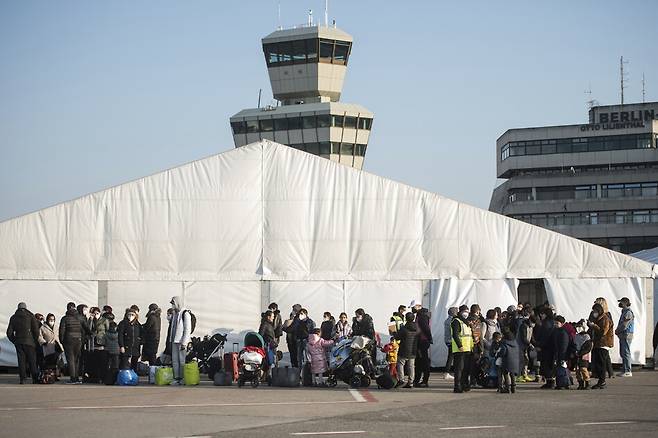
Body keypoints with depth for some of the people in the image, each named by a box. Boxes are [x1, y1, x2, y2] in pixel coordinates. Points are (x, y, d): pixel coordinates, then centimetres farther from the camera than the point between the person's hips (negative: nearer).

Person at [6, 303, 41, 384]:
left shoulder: (13, 317, 9)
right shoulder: (31, 316, 1)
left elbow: (9, 332, 9)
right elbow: (36, 330, -6)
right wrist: (36, 341, 6)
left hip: (18, 342, 2)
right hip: (29, 342, -2)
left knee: (21, 360, 5)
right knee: (32, 360, 2)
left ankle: (22, 378, -1)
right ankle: (35, 378, 1)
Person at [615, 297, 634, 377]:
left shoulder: (628, 313, -14)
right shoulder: (624, 312, 18)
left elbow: (624, 325, -19)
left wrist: (617, 331, -5)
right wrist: (617, 331, 4)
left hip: (627, 335, -10)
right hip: (623, 336, 10)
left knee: (626, 353, -9)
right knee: (623, 353, 12)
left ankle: (628, 371, -8)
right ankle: (624, 370, 17)